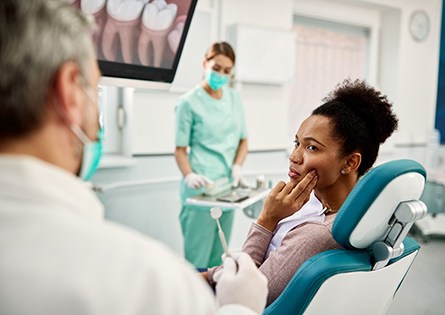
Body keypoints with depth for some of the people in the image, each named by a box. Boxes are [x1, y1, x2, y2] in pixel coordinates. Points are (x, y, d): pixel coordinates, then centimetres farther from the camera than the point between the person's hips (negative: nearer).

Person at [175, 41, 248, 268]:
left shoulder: (234, 99, 11)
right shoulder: (189, 102, -4)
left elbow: (243, 140, 15)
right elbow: (180, 149, -4)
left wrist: (237, 167, -3)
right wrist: (189, 176, -21)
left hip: (227, 188, 5)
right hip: (201, 190, -5)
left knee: (218, 260, 12)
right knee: (197, 261, -3)